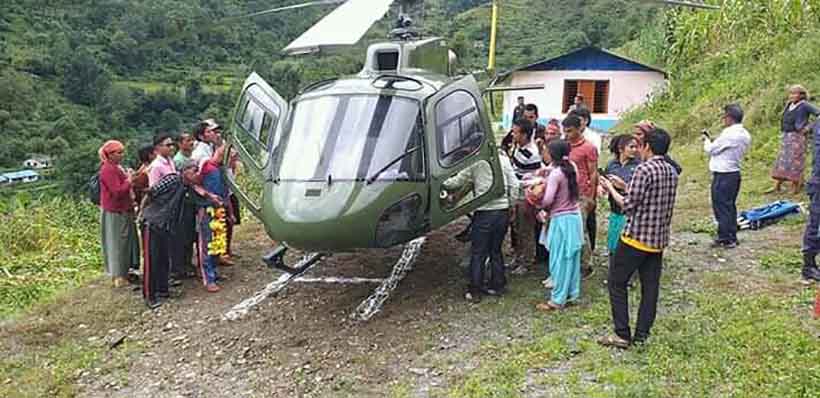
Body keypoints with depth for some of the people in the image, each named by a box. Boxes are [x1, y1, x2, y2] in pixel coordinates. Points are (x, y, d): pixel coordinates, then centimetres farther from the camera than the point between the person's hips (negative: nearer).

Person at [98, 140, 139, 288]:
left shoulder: (117, 167, 12)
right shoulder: (108, 170, -18)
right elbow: (117, 192, -25)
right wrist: (129, 181, -14)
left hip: (123, 211, 9)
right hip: (114, 213, -9)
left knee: (126, 241, 16)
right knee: (117, 243, 0)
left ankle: (123, 272, 27)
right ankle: (118, 277, 11)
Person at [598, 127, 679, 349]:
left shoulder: (644, 170, -16)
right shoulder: (672, 172, 8)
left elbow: (629, 205, -16)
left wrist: (611, 189, -1)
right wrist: (624, 187, 18)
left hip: (637, 237, -7)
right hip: (659, 239, 8)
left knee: (617, 282, 5)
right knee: (650, 287, 11)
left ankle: (622, 335, 6)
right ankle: (641, 336, 17)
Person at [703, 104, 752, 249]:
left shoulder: (729, 133, -20)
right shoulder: (745, 134, 9)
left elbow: (710, 149, -11)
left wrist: (706, 140, 7)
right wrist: (712, 141, 8)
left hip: (723, 175, -9)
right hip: (734, 173, 9)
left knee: (721, 207, 0)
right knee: (730, 206, 16)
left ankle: (725, 239, 6)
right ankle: (732, 237, 24)